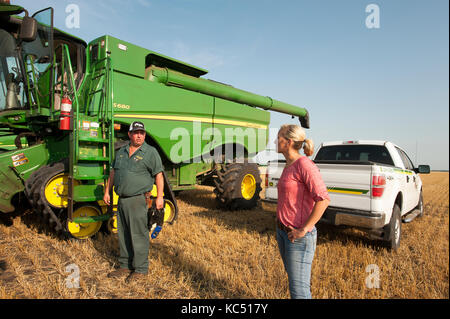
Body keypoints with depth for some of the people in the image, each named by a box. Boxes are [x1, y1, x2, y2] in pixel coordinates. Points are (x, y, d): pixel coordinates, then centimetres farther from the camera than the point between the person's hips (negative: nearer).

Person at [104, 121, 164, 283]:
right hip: (122, 199, 7)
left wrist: (159, 196, -15)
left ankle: (141, 269, 10)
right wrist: (107, 191, 17)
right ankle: (125, 266, 28)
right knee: (123, 234, 14)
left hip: (138, 199, -7)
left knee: (138, 235, -3)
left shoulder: (150, 152, -5)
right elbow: (113, 172, 21)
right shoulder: (121, 152, 14)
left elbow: (159, 174, -9)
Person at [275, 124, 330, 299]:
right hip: (282, 231, 9)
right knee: (293, 278, 21)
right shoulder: (289, 166, 10)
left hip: (298, 235, -9)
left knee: (299, 288, 1)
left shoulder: (304, 164, -17)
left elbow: (323, 199, -25)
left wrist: (304, 230, -21)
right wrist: (281, 226, 16)